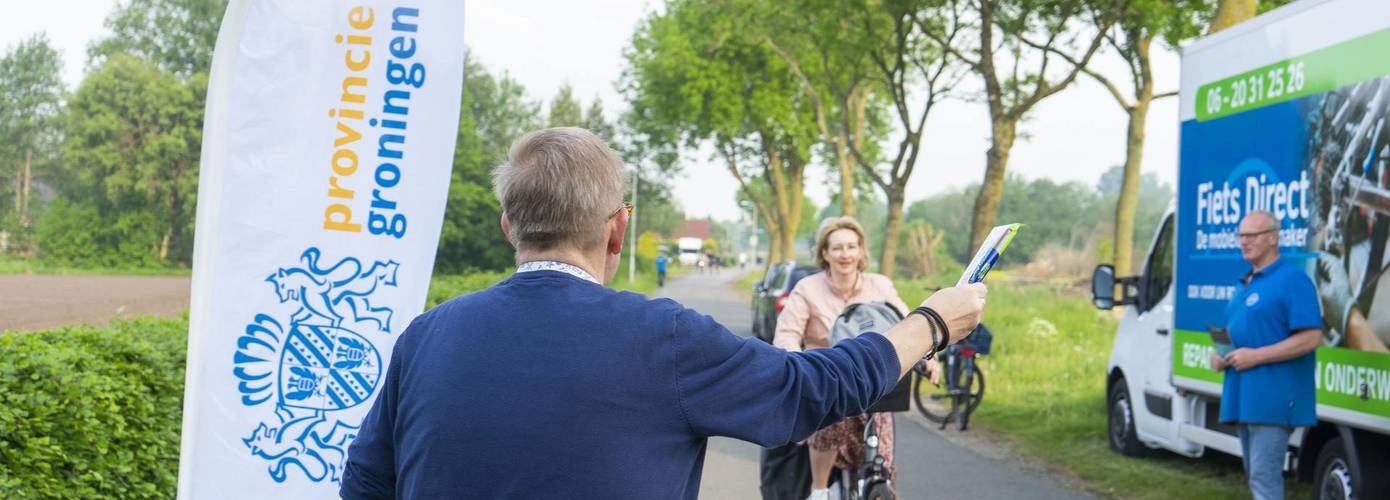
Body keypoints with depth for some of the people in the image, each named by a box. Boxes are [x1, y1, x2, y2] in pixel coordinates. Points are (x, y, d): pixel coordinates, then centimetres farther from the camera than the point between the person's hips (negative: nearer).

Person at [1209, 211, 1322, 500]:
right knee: (1256, 477, 14)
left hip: (1272, 398, -9)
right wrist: (1220, 356, 7)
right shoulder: (1244, 284, 18)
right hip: (1243, 398, 9)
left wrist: (1255, 356, -21)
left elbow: (1311, 338, -18)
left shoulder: (1292, 279, -10)